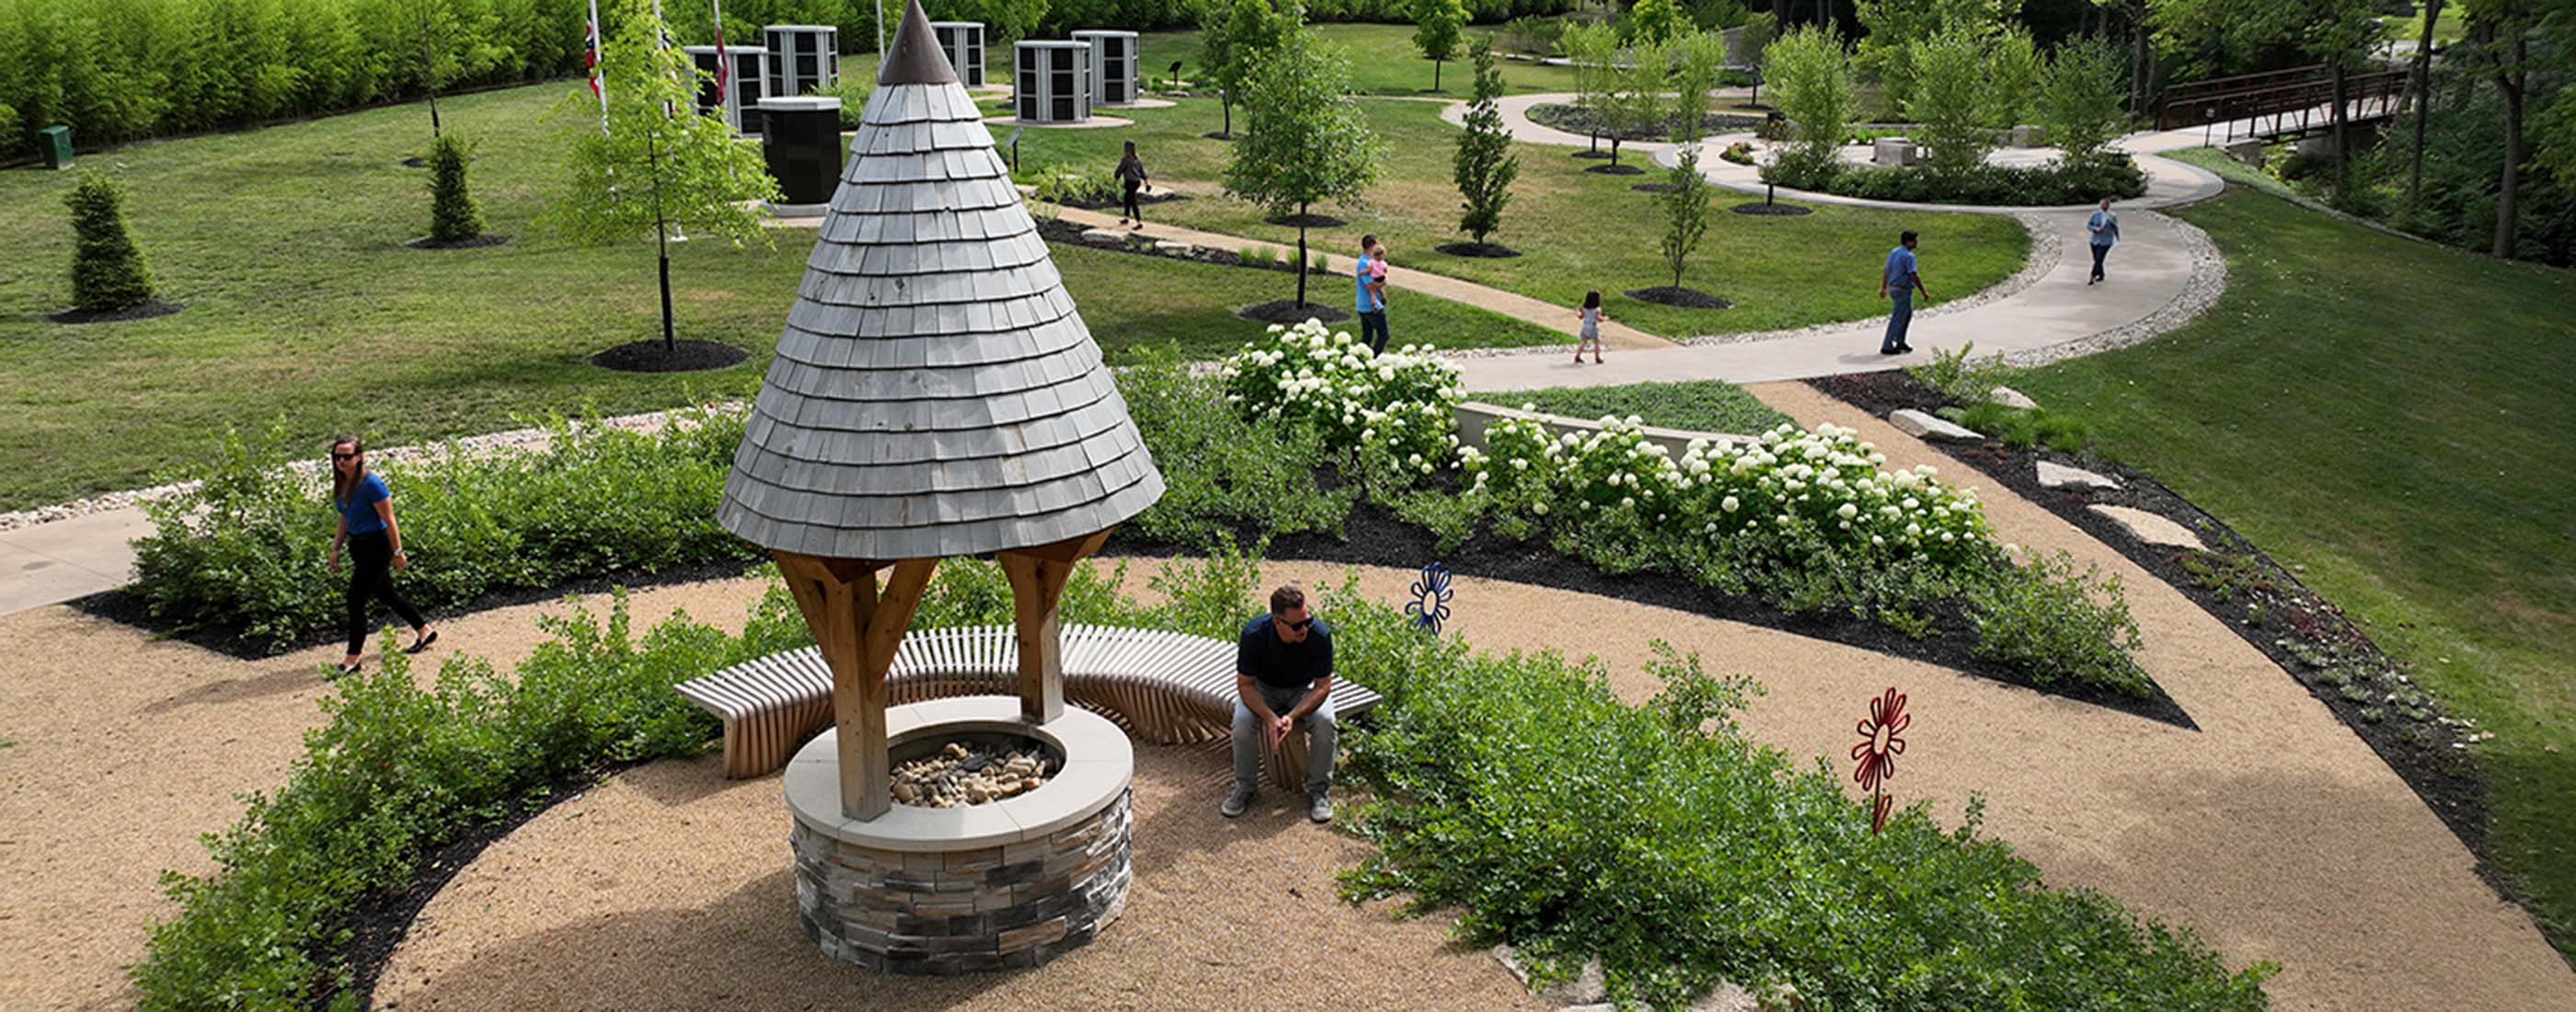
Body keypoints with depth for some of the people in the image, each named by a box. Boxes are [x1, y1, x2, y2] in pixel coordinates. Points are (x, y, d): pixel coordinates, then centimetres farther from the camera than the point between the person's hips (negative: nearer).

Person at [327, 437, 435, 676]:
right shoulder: (341, 483, 4)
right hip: (358, 546, 9)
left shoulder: (371, 484, -20)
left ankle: (352, 661, 3)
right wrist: (335, 548, 13)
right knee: (386, 594, 19)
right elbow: (344, 519, 16)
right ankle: (425, 632, 37)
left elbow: (389, 520, -17)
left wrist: (398, 552, -14)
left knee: (356, 601, -6)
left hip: (375, 547, -9)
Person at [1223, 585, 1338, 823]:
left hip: (1304, 690, 0)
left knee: (1324, 720, -29)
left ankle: (1319, 790, -9)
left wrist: (1292, 717, -35)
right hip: (1263, 689, 0)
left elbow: (1323, 686, -21)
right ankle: (1246, 787, -6)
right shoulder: (1253, 633, -30)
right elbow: (1245, 684, -21)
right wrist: (1270, 717, -37)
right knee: (1242, 720, -29)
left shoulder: (1320, 634, -29)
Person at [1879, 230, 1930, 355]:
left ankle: (1900, 342, 26)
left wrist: (1883, 288, 25)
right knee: (1897, 319, -2)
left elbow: (1886, 271, 15)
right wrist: (1924, 292, -14)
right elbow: (1914, 276, -21)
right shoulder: (1908, 256, -19)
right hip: (1903, 291, -9)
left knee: (1908, 314, 22)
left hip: (1893, 289, 9)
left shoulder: (1893, 252, 8)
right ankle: (1886, 347, 1)